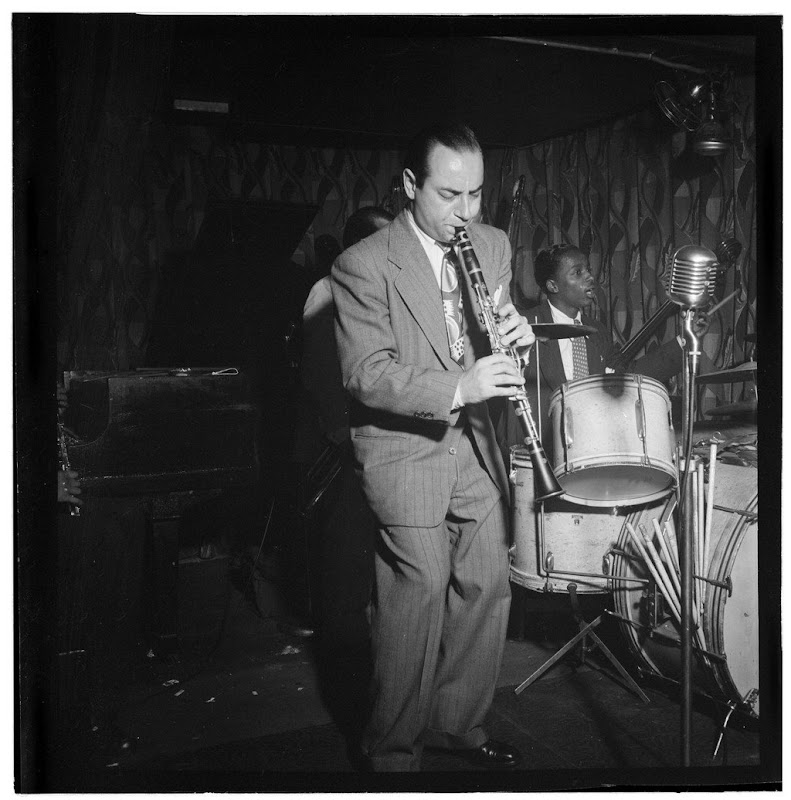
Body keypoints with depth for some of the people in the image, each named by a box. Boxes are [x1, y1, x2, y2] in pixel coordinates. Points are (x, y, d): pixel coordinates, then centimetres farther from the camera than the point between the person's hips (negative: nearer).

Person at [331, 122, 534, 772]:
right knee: (419, 599, -5)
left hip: (474, 442, 6)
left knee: (488, 588, 10)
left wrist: (514, 333, -10)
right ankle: (393, 750, 16)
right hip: (404, 449, -6)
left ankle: (459, 723, 31)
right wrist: (455, 388, -32)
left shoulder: (492, 245, 6)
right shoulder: (363, 267, -13)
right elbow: (366, 374, -19)